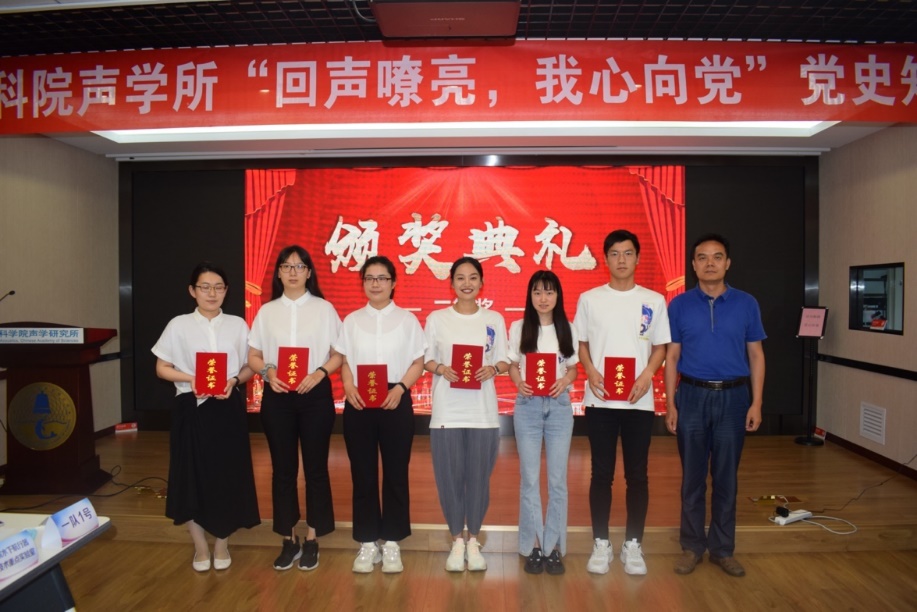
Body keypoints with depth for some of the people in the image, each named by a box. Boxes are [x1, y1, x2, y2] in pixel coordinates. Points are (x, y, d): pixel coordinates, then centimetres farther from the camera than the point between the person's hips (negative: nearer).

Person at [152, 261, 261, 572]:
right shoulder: (179, 325, 0)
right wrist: (192, 380, -15)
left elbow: (250, 367, 8)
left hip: (229, 409, 1)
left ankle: (222, 544, 25)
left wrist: (233, 380, -13)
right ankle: (200, 546, 23)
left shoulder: (238, 325, 4)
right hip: (191, 409, -1)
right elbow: (162, 368, 2)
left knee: (228, 475, 5)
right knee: (193, 475, 5)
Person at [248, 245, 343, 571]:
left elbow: (339, 353, 0)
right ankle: (289, 540, 21)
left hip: (315, 395, -2)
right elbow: (253, 356, 7)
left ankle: (312, 539, 19)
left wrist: (319, 373, -17)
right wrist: (268, 372, -13)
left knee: (315, 466, 4)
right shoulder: (266, 311, 8)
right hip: (277, 397, 2)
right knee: (283, 468, 8)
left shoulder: (324, 308, 2)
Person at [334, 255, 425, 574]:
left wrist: (399, 388, -14)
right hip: (358, 404, 1)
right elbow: (343, 361, 7)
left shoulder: (407, 319, 5)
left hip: (396, 402, -1)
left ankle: (391, 543, 17)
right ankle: (367, 543, 18)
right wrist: (349, 387, -12)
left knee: (395, 473, 4)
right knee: (363, 474, 6)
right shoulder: (352, 320, 10)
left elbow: (418, 362, 2)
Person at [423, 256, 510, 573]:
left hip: (483, 412, 1)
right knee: (449, 476, 3)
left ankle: (473, 540, 24)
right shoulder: (437, 318, 4)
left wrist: (492, 369, -15)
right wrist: (441, 369, -16)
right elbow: (425, 359, 4)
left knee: (478, 476, 6)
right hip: (447, 411, 0)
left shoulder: (494, 319, 6)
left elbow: (504, 361, 7)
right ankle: (457, 540, 21)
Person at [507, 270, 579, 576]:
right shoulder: (518, 327, 2)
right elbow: (512, 365, 5)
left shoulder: (567, 329, 5)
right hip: (528, 406, -1)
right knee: (529, 478, 4)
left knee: (557, 479, 5)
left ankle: (554, 546, 17)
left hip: (559, 406, 1)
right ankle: (533, 546, 16)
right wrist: (519, 383, -15)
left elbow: (573, 367, 8)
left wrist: (565, 381, -13)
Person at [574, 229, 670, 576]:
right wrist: (590, 371, -10)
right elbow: (581, 343, 8)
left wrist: (647, 375, -10)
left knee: (637, 475, 7)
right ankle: (601, 544, 19)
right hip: (600, 400, 0)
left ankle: (633, 544, 22)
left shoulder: (653, 301, 4)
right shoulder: (589, 299, 4)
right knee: (601, 474, 6)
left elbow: (660, 346, 7)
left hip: (639, 401, 1)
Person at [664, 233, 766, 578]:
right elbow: (672, 357, 1)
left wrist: (756, 403, -3)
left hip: (733, 397, 1)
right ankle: (692, 546, 21)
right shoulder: (679, 305, 0)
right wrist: (670, 404, -4)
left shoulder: (746, 304, 2)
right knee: (692, 476, 8)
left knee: (726, 477, 9)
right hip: (692, 396, 0)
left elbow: (756, 355, 4)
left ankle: (722, 548, 24)